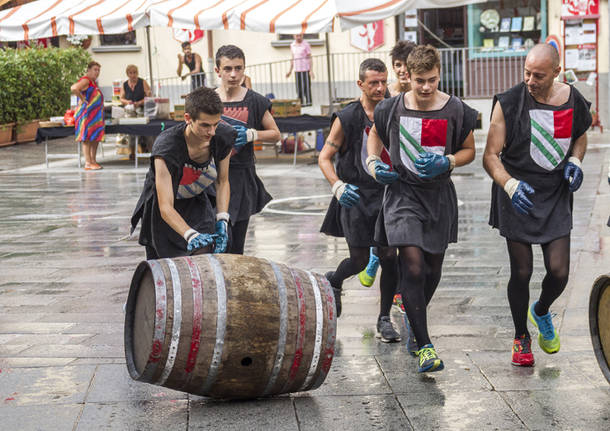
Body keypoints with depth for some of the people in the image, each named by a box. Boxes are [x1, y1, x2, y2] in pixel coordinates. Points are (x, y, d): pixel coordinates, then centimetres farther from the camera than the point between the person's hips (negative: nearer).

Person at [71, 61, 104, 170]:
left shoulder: (94, 82, 18)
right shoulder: (85, 80, -11)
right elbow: (74, 88, -28)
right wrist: (82, 99, -18)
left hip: (96, 114, 10)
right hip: (87, 114, -10)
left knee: (95, 138, 10)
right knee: (87, 138, -7)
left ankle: (93, 161, 16)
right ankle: (88, 163, -7)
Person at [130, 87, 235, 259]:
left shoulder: (223, 137, -19)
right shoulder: (166, 146, -34)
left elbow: (222, 182, -1)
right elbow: (166, 207, -36)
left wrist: (222, 221, -13)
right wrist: (191, 236, -51)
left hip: (197, 203, 3)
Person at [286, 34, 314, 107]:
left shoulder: (306, 44, -6)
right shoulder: (292, 45, 9)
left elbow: (310, 58, -6)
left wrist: (311, 70, -13)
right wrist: (290, 71, 14)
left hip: (305, 69, -5)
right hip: (297, 70, 5)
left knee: (306, 86, -5)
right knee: (299, 87, 3)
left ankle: (308, 102, 1)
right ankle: (301, 103, 7)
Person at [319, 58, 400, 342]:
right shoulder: (347, 119, -7)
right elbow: (324, 157, -3)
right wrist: (338, 186, -17)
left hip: (387, 192, 2)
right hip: (356, 195, -2)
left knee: (389, 255, -6)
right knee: (360, 260, 3)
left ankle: (384, 319, 8)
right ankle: (333, 281, 38)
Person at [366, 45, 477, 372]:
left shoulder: (456, 111, -5)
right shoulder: (392, 108, -3)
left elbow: (469, 150, 6)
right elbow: (375, 135, 17)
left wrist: (447, 162, -13)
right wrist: (373, 164, 0)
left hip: (439, 194, 2)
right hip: (402, 192, -2)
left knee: (433, 267, 13)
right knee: (413, 267, -15)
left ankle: (414, 322, 42)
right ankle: (424, 347, -11)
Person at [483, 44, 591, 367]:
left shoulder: (573, 101, -1)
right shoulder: (508, 104, -10)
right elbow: (491, 156, -9)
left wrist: (575, 161, 0)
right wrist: (510, 185, -25)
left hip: (556, 197, 2)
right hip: (518, 197, -2)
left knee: (559, 272, -4)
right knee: (521, 273, 2)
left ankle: (541, 312, 31)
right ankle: (521, 338, 26)